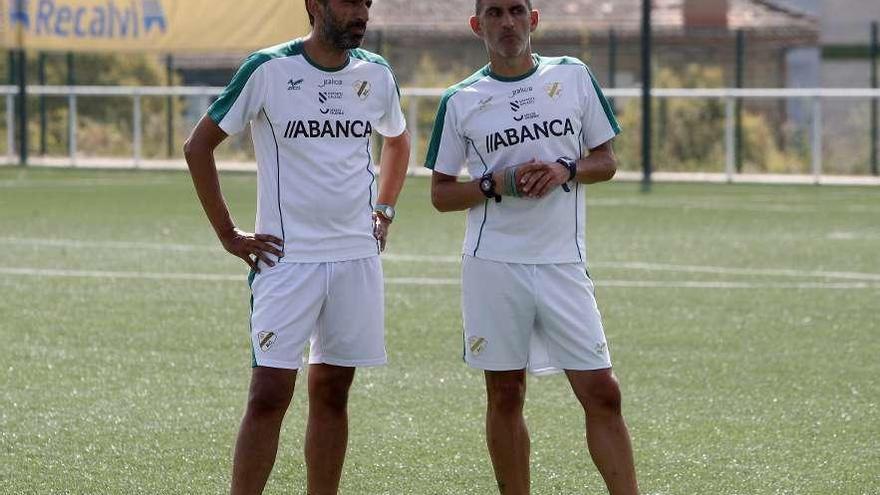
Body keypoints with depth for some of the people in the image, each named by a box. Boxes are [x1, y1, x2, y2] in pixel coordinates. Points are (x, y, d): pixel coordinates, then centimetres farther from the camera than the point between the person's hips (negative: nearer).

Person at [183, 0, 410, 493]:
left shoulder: (376, 74, 5)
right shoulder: (268, 69, -9)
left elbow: (398, 141, 27)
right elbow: (199, 146, -2)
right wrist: (229, 235, -4)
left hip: (358, 255, 4)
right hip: (287, 257, -4)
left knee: (332, 392, 8)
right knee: (269, 395, -9)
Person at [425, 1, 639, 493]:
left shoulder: (573, 75, 6)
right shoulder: (460, 101, 3)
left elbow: (606, 161, 12)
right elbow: (441, 193, 6)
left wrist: (566, 170, -9)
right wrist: (497, 185, -11)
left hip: (564, 263, 0)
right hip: (493, 266, 0)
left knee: (602, 393, -5)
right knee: (505, 396, 4)